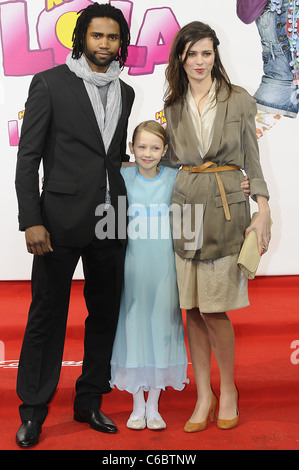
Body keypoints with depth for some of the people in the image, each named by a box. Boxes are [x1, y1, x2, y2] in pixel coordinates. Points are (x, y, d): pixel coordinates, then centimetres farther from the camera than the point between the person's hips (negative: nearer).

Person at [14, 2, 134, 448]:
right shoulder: (50, 83, -1)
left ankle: (89, 402, 27)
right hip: (62, 222, -5)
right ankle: (33, 410, 18)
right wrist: (31, 221, -13)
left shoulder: (125, 92, 13)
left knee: (105, 314, 11)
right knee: (47, 315, 3)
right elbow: (28, 157, -6)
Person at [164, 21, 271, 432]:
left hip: (226, 206, -3)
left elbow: (252, 160, 2)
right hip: (185, 206, 3)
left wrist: (264, 213, -4)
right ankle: (203, 396, 19)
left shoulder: (239, 100, 2)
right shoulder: (174, 106, 11)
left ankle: (228, 389, 18)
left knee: (214, 308, -5)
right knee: (192, 308, 5)